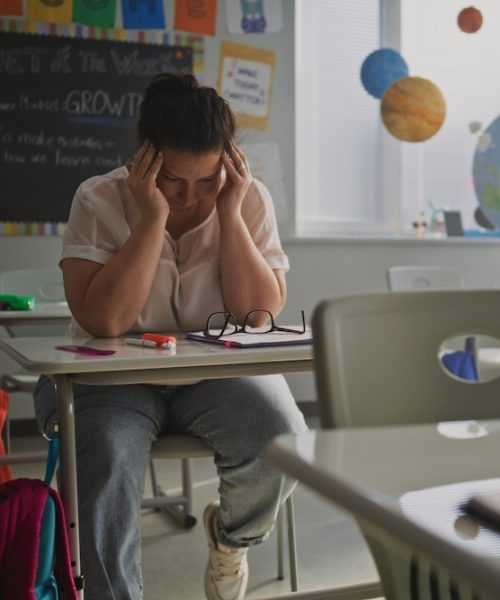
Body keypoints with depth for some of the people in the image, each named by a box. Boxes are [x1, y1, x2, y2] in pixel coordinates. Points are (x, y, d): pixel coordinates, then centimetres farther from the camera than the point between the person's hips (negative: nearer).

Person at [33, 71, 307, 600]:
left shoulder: (249, 200, -4)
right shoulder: (100, 200, -11)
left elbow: (262, 314, -12)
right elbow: (104, 321, -24)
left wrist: (229, 214, -18)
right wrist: (152, 219, -26)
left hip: (217, 371, 2)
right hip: (111, 373, -2)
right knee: (106, 455, -32)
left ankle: (231, 534, 11)